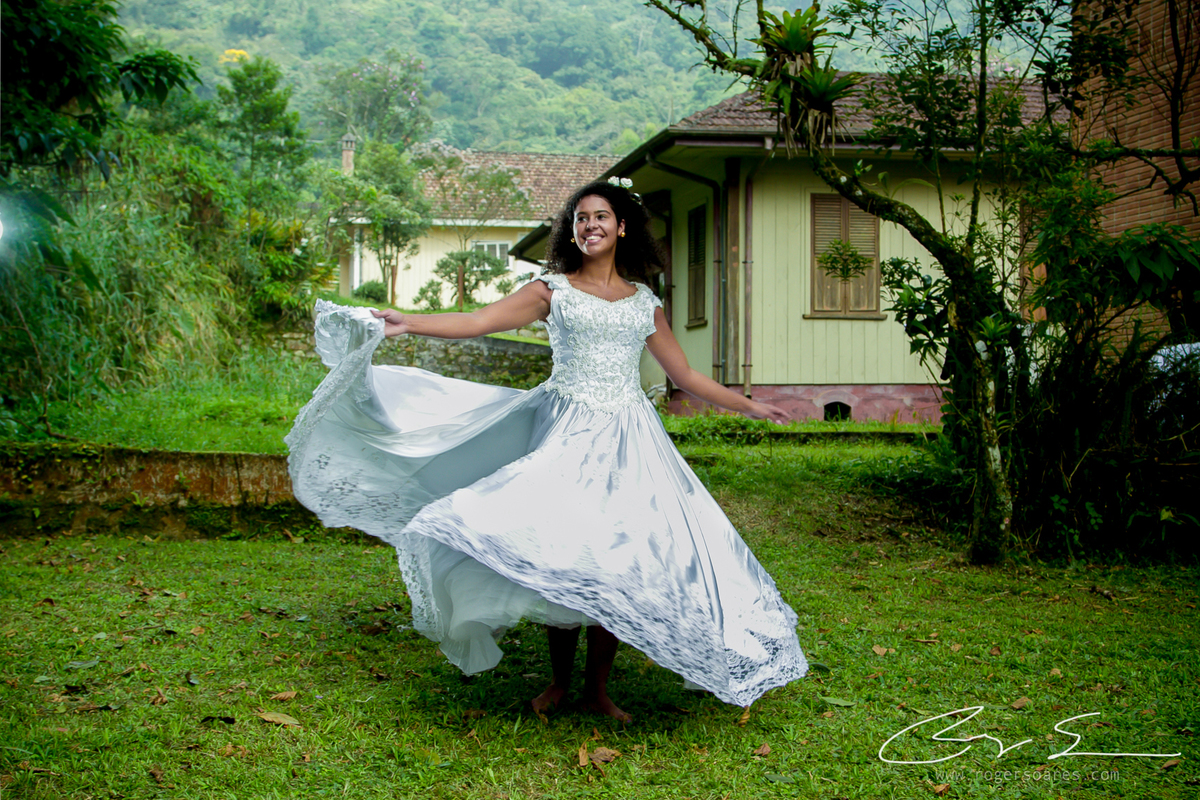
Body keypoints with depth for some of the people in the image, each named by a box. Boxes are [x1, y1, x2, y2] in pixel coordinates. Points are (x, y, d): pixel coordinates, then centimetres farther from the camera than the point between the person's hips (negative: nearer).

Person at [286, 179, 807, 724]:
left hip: (629, 442, 2)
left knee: (619, 560, -3)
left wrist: (749, 407, 23)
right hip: (568, 433, -2)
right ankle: (558, 680, 11)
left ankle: (597, 687, 9)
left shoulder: (645, 303, 13)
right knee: (560, 551, -7)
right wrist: (406, 324, -17)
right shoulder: (552, 291, 6)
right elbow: (477, 322, -4)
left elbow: (686, 376, 21)